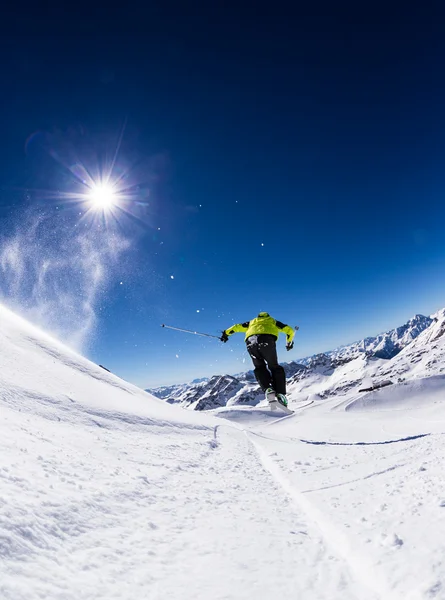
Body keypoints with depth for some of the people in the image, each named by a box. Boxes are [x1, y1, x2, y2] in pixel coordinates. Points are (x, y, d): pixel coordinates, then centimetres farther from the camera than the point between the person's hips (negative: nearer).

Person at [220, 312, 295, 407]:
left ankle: (267, 388, -9)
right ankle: (280, 394, -2)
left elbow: (237, 327, 36)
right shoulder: (273, 321, 36)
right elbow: (290, 330, 32)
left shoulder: (252, 322, 39)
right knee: (274, 367, 13)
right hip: (267, 341, -1)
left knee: (260, 368, 16)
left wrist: (226, 333, 50)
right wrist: (289, 342, 47)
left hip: (251, 342, 1)